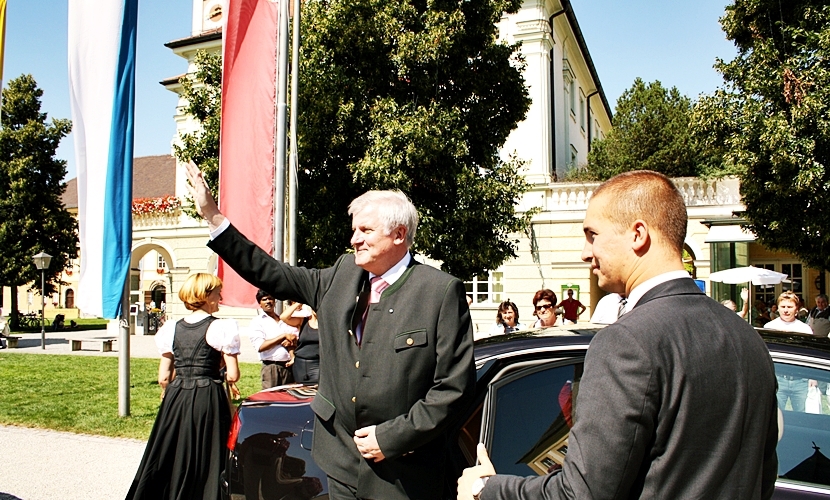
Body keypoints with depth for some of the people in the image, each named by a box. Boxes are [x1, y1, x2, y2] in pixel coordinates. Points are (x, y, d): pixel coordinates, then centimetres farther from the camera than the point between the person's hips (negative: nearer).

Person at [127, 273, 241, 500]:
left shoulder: (172, 328, 7)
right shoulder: (221, 327, -8)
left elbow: (164, 377, 8)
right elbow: (233, 375, -11)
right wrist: (225, 376, 10)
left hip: (175, 399, 5)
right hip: (208, 399, -5)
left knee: (169, 457, 15)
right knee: (207, 459, 4)